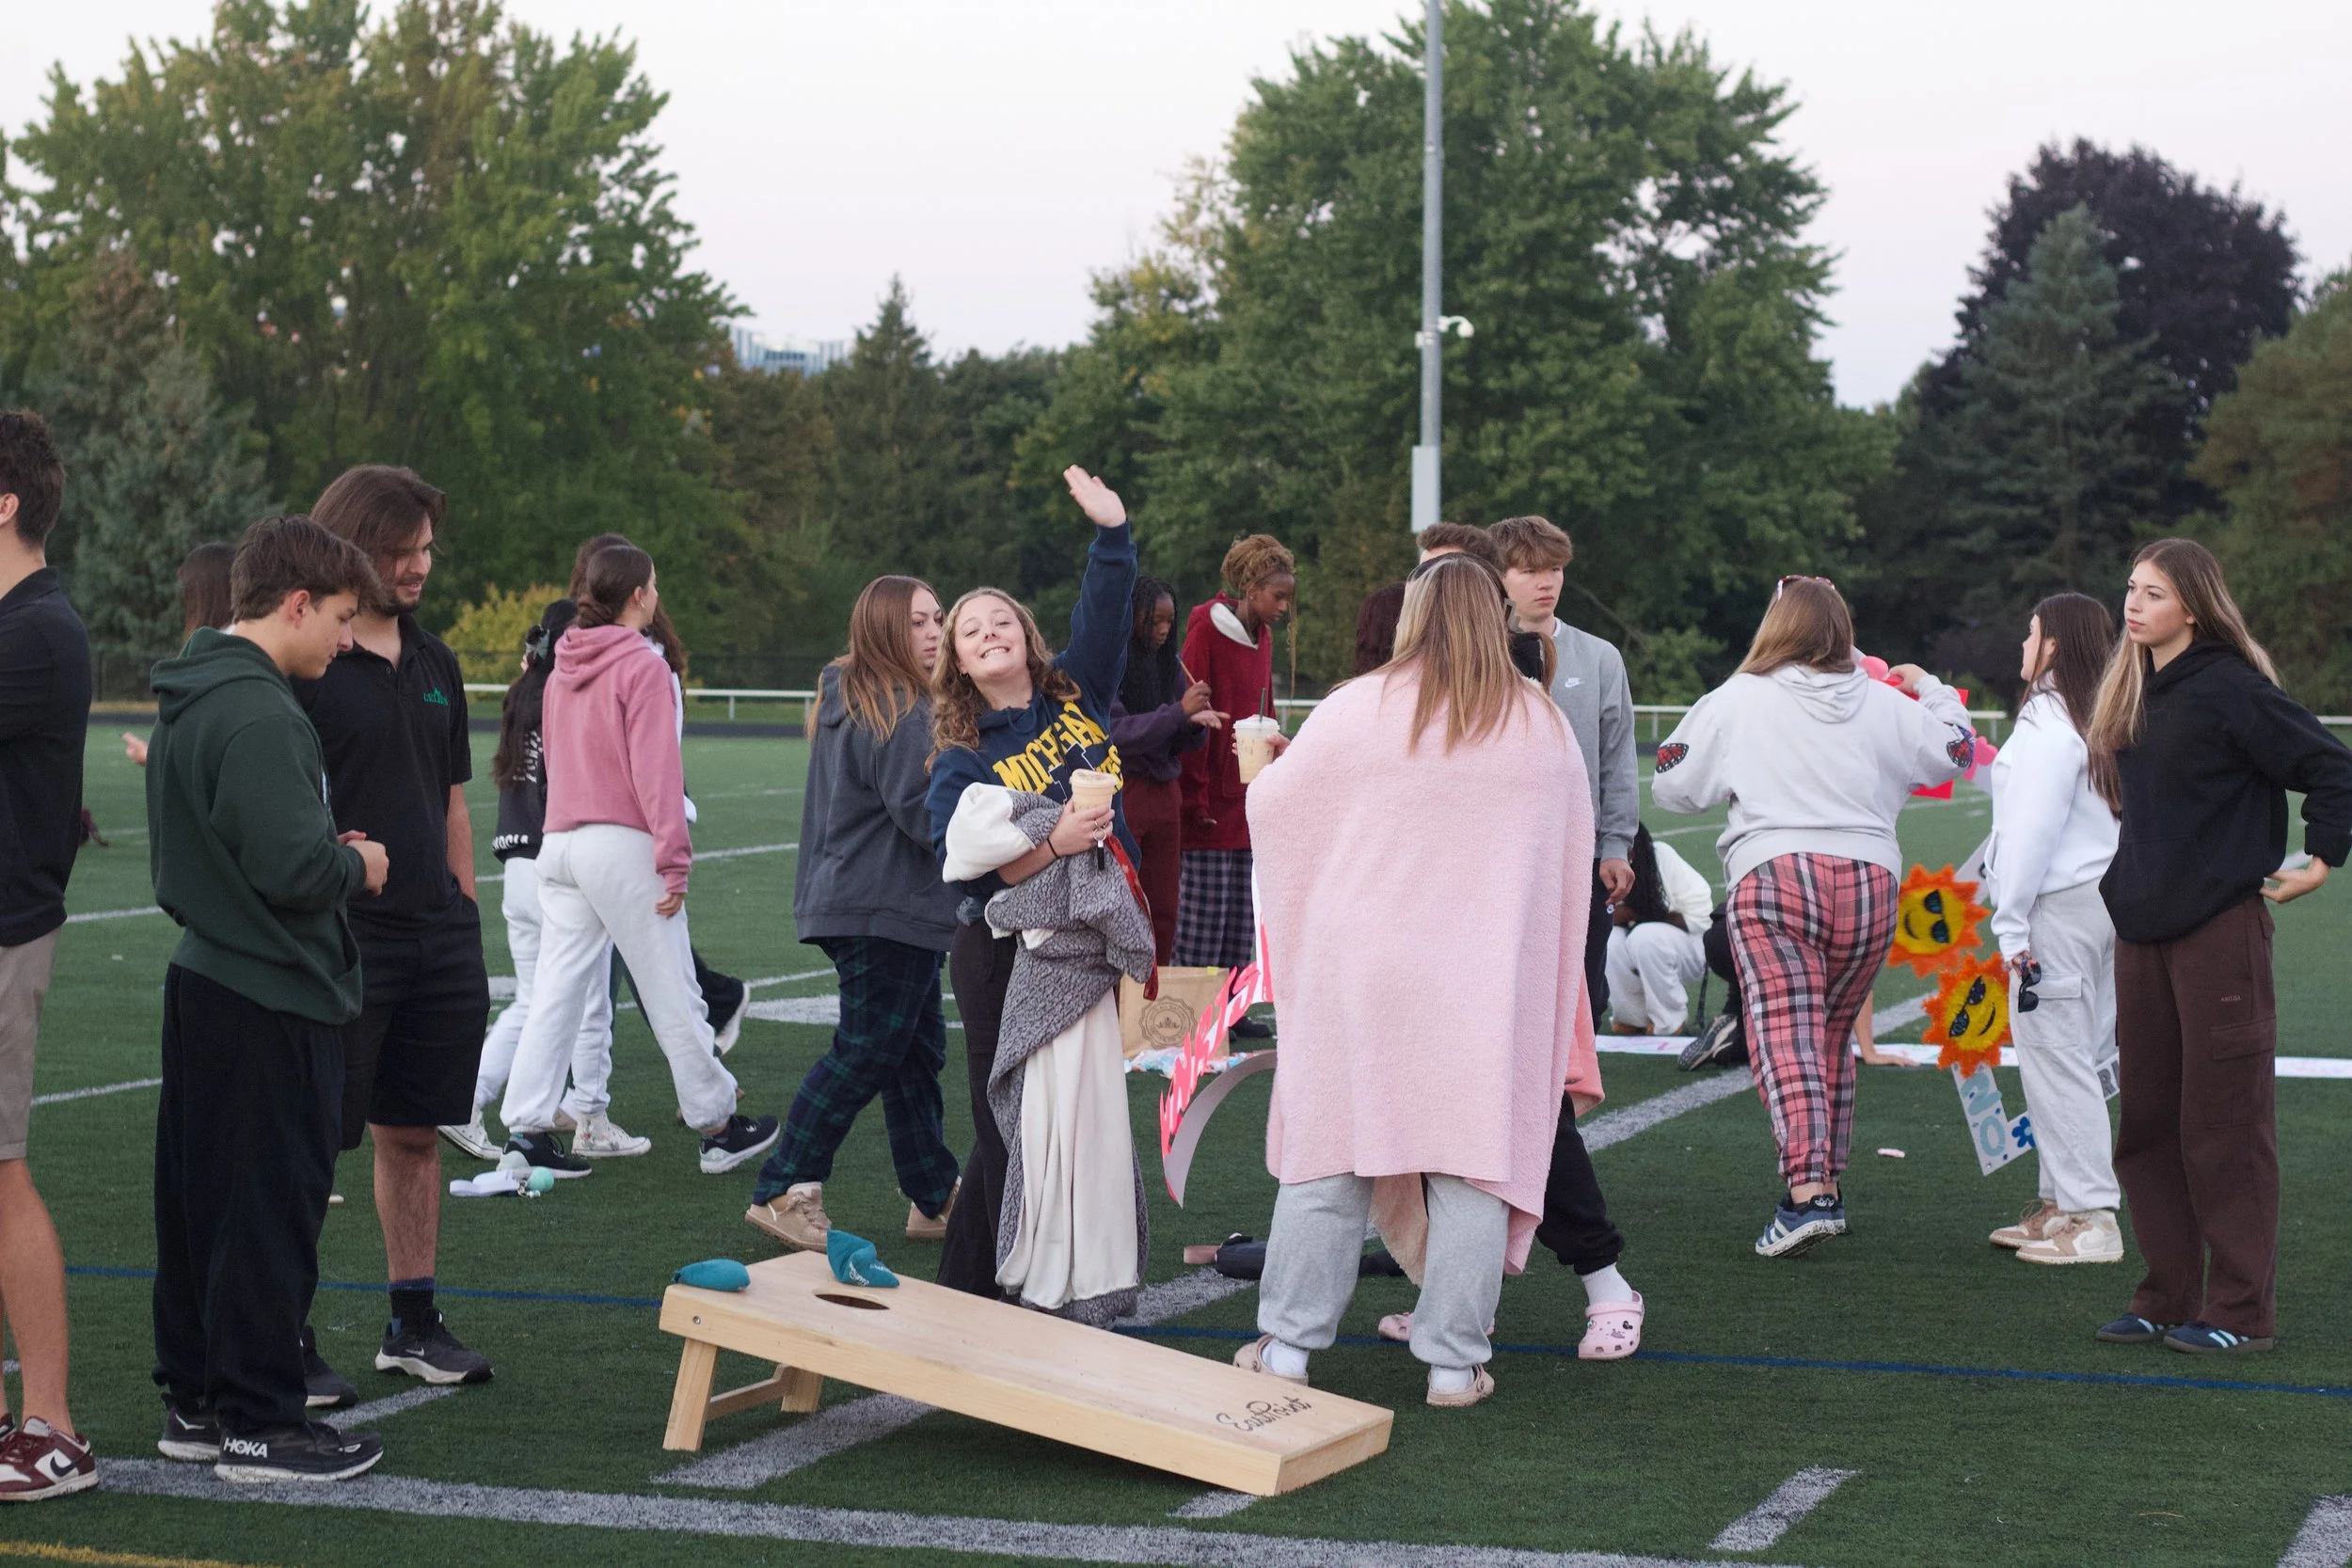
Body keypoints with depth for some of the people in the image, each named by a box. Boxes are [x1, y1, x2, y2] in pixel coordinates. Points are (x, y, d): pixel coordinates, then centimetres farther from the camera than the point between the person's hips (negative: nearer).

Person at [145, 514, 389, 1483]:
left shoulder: (188, 702, 12)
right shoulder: (260, 717, -20)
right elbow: (290, 866, -26)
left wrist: (331, 856, 11)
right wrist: (358, 866, -6)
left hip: (205, 981, 10)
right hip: (273, 1003, -10)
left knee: (197, 1203, 15)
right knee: (270, 1216, -2)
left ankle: (195, 1401, 25)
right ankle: (261, 1423, 5)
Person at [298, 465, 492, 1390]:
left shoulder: (433, 663, 14)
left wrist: (465, 921, 17)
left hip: (437, 934, 7)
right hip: (339, 935, -6)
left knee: (414, 1133, 13)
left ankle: (414, 1323, 23)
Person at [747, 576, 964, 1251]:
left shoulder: (849, 700, 15)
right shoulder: (903, 714, -17)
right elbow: (923, 815, -23)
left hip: (851, 901, 11)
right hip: (888, 914, -11)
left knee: (919, 1050, 14)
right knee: (865, 1054, -6)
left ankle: (935, 1199, 21)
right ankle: (783, 1191, -2)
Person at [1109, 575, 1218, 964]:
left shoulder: (1170, 666, 8)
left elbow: (1187, 744, 12)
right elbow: (1115, 733, -17)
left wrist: (1196, 723, -11)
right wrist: (1179, 711, -22)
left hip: (1165, 796, 6)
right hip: (1121, 794, -6)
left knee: (1164, 909, 8)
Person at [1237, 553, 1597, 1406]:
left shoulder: (1357, 710, -5)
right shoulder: (1545, 728, 4)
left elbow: (1273, 802, 9)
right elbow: (1573, 861, 14)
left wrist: (1260, 764, 31)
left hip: (1358, 968, -1)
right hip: (1488, 983, 1)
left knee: (1330, 1150, 8)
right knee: (1472, 1161, 4)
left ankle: (1287, 1344, 14)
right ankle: (1454, 1360, 5)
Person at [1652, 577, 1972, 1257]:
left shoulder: (1735, 701, 6)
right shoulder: (1883, 702, 13)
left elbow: (1670, 787, 11)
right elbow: (1954, 753, 26)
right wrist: (1931, 689, 43)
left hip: (1772, 870, -4)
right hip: (1868, 880, 4)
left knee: (1785, 1035, -10)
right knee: (1833, 1036, 17)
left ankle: (1806, 1188, -26)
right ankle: (1829, 1185, 21)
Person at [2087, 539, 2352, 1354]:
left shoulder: (2228, 688, -12)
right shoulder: (2130, 692, 12)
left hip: (2219, 928, -8)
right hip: (2142, 929, 8)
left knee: (2224, 1121, -3)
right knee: (2147, 1122, 10)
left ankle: (2241, 1310, 3)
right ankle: (2168, 1298, 18)